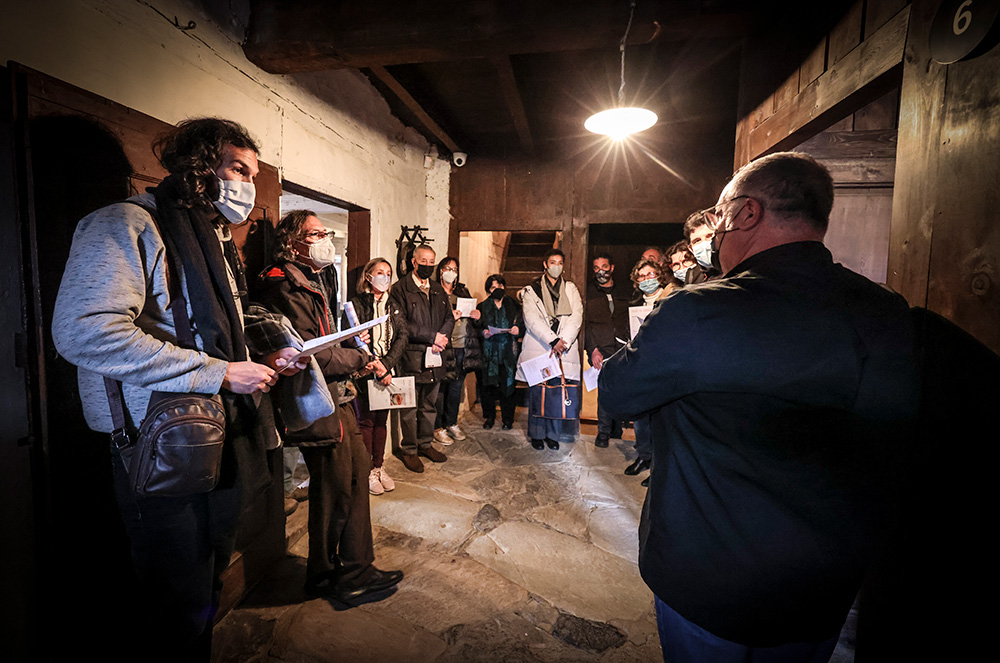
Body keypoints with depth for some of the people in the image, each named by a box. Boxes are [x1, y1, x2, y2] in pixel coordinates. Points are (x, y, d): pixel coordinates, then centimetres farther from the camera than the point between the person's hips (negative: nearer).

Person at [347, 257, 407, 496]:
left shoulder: (394, 306, 11)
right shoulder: (357, 304, -3)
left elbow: (402, 337, 3)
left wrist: (386, 364, -10)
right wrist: (373, 365, -16)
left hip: (388, 372, 4)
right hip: (364, 371, -4)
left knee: (382, 420, 11)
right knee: (366, 420, 4)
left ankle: (379, 467, 23)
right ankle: (367, 470, 16)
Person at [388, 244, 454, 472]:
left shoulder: (438, 290, 16)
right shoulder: (400, 288, -3)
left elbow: (449, 317, 15)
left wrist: (442, 337, -6)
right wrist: (432, 337, -14)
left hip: (434, 358, 6)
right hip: (411, 357, -5)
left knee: (429, 405, 15)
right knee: (410, 408, 3)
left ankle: (425, 444, 30)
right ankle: (409, 450, 18)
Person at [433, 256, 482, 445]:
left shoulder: (463, 291, 16)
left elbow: (471, 313, 22)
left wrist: (477, 315, 0)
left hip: (463, 346, 6)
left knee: (457, 386, 14)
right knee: (441, 386, -1)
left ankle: (452, 423, 29)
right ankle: (438, 427, 13)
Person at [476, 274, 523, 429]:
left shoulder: (512, 305, 11)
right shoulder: (483, 306, 12)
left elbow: (522, 322, 10)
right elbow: (478, 326, 8)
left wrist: (517, 328, -11)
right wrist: (483, 332, -12)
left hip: (508, 351, 0)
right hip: (489, 351, 1)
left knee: (507, 383, -1)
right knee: (488, 384, -1)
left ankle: (507, 419, 12)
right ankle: (489, 417, 15)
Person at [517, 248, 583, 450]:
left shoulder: (571, 289, 15)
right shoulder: (531, 290, 7)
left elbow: (576, 316, 3)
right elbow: (532, 319, -6)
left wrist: (564, 341, -11)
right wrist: (553, 341, -15)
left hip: (564, 349, 2)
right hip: (538, 348, -2)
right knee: (538, 392, 0)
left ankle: (553, 435, 14)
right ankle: (537, 434, 14)